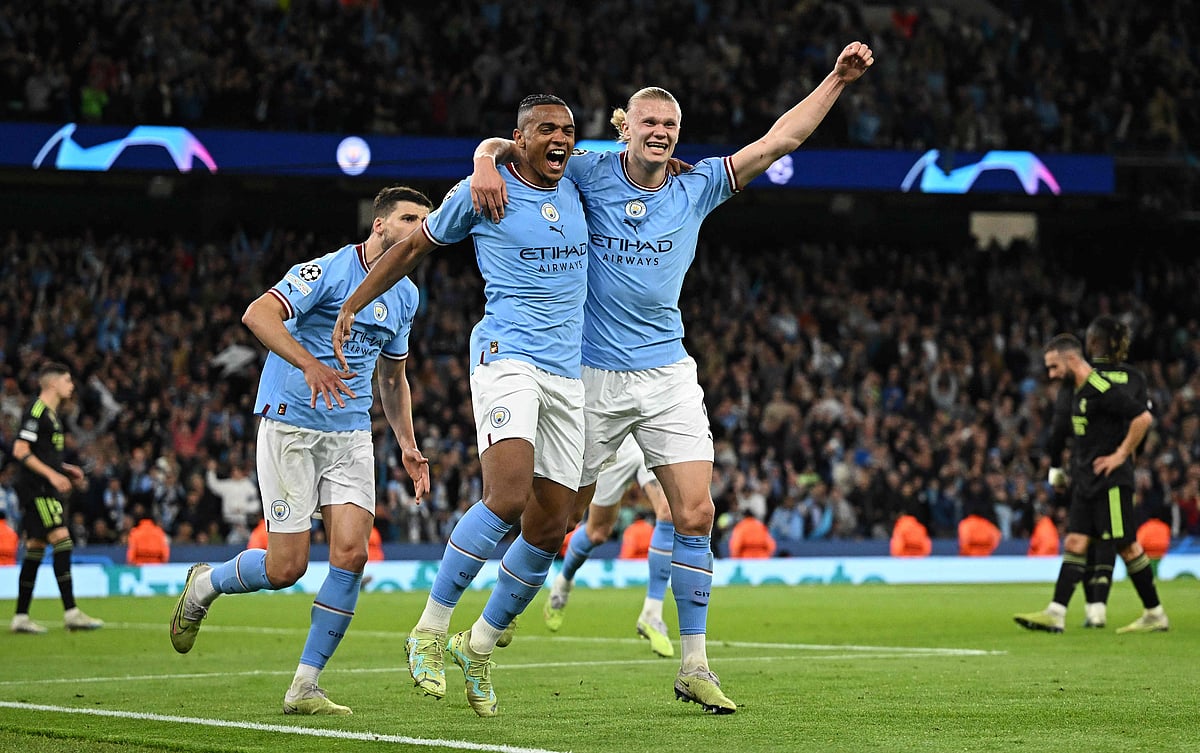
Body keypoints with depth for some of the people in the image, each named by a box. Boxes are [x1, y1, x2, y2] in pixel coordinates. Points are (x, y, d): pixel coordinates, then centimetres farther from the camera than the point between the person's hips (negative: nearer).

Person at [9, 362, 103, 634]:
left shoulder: (51, 413, 19)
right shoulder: (36, 410, -10)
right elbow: (20, 451, -17)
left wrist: (67, 470, 17)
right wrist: (52, 474, -20)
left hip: (48, 490, 10)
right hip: (37, 489, -10)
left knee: (35, 549, 8)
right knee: (62, 541, -16)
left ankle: (21, 617, 10)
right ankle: (71, 613, -19)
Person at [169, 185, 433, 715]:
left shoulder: (405, 296, 12)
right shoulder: (329, 270, -12)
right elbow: (258, 314, -26)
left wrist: (407, 445, 17)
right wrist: (309, 364, -38)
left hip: (351, 433, 6)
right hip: (290, 426, -6)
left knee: (351, 552, -12)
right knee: (286, 567, -7)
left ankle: (304, 687, -3)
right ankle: (203, 585, 25)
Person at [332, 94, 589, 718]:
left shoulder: (576, 187, 13)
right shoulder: (481, 192, -1)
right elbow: (414, 246, 13)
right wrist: (352, 304, 17)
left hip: (568, 374, 6)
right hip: (507, 356, -6)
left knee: (548, 529, 3)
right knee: (507, 499, -26)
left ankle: (478, 646, 21)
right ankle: (428, 631, -13)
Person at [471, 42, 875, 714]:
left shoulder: (697, 187, 6)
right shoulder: (589, 174, -2)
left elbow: (781, 138, 6)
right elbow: (501, 144, 0)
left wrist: (839, 79, 0)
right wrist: (487, 164, -23)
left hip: (667, 374, 3)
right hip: (591, 375, -2)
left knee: (696, 515, -7)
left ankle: (695, 667, 1)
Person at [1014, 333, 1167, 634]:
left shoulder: (1102, 389, -17)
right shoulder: (1078, 391, 13)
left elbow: (1143, 417, -21)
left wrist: (1120, 455, -17)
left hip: (1110, 482, -9)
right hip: (1086, 482, 9)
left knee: (1126, 546, -3)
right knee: (1075, 543, 2)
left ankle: (1155, 615, 6)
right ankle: (1055, 614, -3)